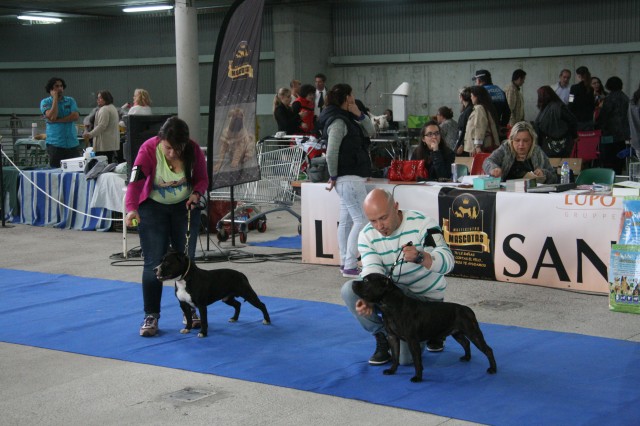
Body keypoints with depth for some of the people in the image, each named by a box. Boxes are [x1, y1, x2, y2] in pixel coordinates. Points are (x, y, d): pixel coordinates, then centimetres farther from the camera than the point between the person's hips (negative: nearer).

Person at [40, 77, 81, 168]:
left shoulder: (70, 101, 11)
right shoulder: (45, 102, 4)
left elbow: (75, 116, -5)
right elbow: (52, 116, -14)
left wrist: (57, 120, -10)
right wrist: (55, 98, -7)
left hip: (73, 144, 2)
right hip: (55, 144, -2)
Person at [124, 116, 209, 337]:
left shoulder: (193, 150, -17)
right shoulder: (148, 149, -25)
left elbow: (202, 179, -3)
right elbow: (135, 181, -36)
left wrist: (196, 193, -24)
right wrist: (131, 208, -51)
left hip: (185, 207, 3)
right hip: (153, 208, -2)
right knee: (153, 263, -6)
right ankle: (151, 316, 2)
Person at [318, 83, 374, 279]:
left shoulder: (347, 119, 16)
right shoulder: (338, 121, -15)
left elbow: (370, 131, 16)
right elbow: (331, 153, -21)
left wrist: (359, 115, 2)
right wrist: (333, 176, -11)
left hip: (353, 178, 10)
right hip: (349, 178, -10)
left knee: (346, 221, 13)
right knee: (362, 220, -11)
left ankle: (345, 263, 20)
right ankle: (350, 266, -11)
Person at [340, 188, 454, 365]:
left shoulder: (422, 223, -19)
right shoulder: (367, 235, -8)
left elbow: (448, 261, -27)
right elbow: (372, 271, -22)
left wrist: (420, 257, -48)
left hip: (425, 297, -4)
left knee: (406, 357, -17)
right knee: (349, 290, -23)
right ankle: (383, 337, -2)